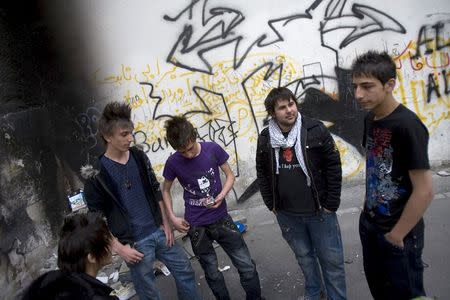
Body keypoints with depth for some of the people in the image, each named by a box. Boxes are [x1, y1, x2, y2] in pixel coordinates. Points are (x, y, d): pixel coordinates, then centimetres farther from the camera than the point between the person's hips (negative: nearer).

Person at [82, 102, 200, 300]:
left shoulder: (139, 156, 1)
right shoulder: (96, 175, -13)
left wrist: (166, 223, 5)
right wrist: (119, 248, -12)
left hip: (159, 231, 5)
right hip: (135, 242, -4)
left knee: (185, 272, 14)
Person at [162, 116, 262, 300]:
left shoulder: (212, 149, -11)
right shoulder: (173, 162, -10)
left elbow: (230, 175, 1)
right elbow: (165, 190, 7)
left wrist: (221, 196, -17)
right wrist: (172, 217, -4)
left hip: (221, 219, 1)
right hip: (196, 226, 0)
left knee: (247, 267, 3)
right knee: (212, 274, 13)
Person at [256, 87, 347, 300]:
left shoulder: (316, 130, -11)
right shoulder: (265, 139, -3)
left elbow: (333, 166, -7)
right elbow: (262, 173, 8)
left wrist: (331, 204, -8)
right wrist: (271, 205, 6)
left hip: (319, 211, -2)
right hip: (286, 214, 3)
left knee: (332, 260, 9)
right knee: (304, 256, 21)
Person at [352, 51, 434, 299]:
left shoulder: (407, 126, -24)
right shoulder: (370, 118, 0)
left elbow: (424, 191, -23)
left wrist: (396, 235, -14)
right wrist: (369, 209, 10)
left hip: (398, 234, -7)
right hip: (369, 223, 7)